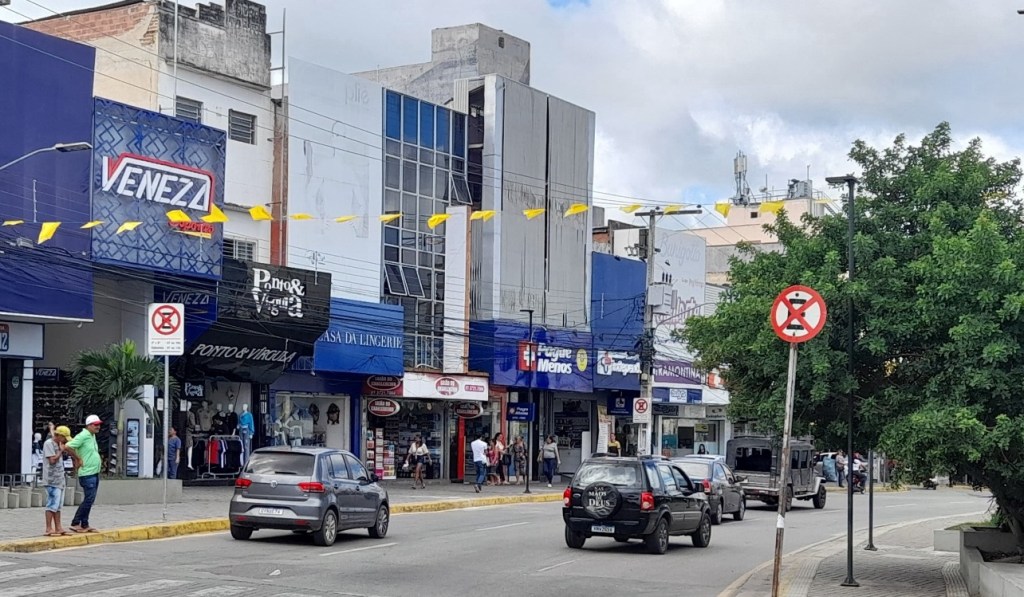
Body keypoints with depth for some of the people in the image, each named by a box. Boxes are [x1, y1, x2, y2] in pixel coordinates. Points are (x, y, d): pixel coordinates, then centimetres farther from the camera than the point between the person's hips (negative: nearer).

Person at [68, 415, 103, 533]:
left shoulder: (93, 436, 14)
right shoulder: (83, 436, -14)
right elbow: (68, 446, -23)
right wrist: (78, 458, -14)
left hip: (95, 473, 9)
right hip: (87, 474, -9)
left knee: (89, 500, 11)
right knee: (89, 499, -10)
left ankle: (84, 525, 16)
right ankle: (75, 523, -4)